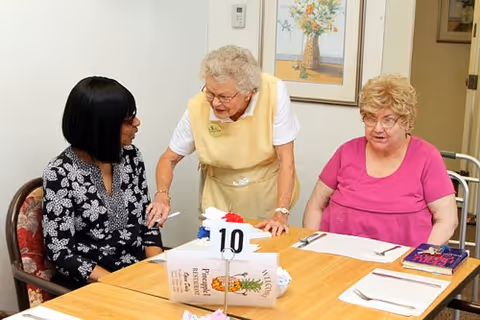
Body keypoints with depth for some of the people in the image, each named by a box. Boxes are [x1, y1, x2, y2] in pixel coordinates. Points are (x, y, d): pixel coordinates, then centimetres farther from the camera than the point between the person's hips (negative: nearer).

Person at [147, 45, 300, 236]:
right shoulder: (197, 108, -18)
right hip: (219, 199, 1)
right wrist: (162, 195, -22)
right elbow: (169, 159, -4)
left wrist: (281, 213, -25)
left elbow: (286, 159, -18)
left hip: (268, 195, -1)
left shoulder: (274, 92, -23)